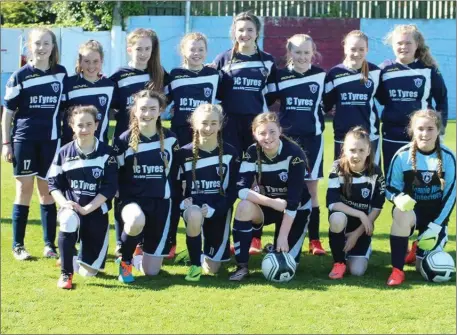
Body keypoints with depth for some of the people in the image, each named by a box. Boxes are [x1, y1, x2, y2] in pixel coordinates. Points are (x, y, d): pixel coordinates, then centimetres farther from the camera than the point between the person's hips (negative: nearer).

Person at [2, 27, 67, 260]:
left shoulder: (61, 73, 4)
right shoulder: (20, 76, -3)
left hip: (51, 140, 2)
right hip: (24, 139, -2)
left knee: (47, 191, 7)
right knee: (24, 190, 1)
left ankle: (50, 244, 13)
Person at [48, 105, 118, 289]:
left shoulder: (106, 153, -5)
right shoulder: (64, 152, 0)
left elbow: (110, 188, -9)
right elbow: (53, 183, 3)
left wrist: (86, 209, -18)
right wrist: (64, 203, -17)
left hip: (96, 211, 0)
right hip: (71, 207, 0)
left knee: (89, 271, -2)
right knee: (68, 222, -40)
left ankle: (85, 256, 37)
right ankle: (66, 273, -24)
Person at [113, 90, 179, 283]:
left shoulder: (170, 139, 3)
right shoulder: (124, 140, -4)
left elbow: (175, 175, 12)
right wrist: (123, 202, -9)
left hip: (160, 202, 2)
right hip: (132, 199, -2)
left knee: (151, 271, -3)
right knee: (137, 221, -41)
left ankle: (144, 249, 35)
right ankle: (125, 260, -9)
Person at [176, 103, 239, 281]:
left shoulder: (230, 153, -3)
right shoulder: (185, 153, -3)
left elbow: (233, 190, -4)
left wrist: (213, 210, -18)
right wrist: (183, 201, -20)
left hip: (219, 210, 1)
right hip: (193, 206, -1)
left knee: (212, 269, -1)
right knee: (194, 215, -41)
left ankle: (206, 255, 38)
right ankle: (195, 265, -19)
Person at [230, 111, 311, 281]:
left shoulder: (294, 153, -25)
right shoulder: (252, 153, -16)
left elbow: (293, 200, -27)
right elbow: (241, 189, -24)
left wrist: (283, 237, -29)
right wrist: (272, 202, -35)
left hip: (296, 208, -2)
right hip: (266, 204, 2)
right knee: (244, 207, -32)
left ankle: (276, 249, 25)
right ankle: (242, 266, -20)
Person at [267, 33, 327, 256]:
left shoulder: (321, 75, 2)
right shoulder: (280, 76, 1)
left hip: (312, 137, 0)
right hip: (286, 137, 0)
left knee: (311, 188, 3)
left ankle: (314, 240, 8)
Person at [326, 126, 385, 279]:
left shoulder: (375, 173, -14)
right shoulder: (338, 169, -17)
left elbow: (377, 208, -10)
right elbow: (332, 203, -24)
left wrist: (357, 233, -14)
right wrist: (360, 214, -29)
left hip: (363, 226, 0)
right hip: (343, 217, 0)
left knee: (357, 271, -15)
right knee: (337, 218, -39)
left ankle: (364, 249, 22)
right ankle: (339, 263, -15)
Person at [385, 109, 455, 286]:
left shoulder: (448, 157, -9)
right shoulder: (403, 155, -12)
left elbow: (450, 195, -5)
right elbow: (390, 188, -5)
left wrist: (436, 226, -12)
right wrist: (399, 198, -30)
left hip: (436, 215, 1)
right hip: (411, 209, -1)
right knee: (402, 214, -39)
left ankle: (420, 247, 31)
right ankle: (397, 270, -27)